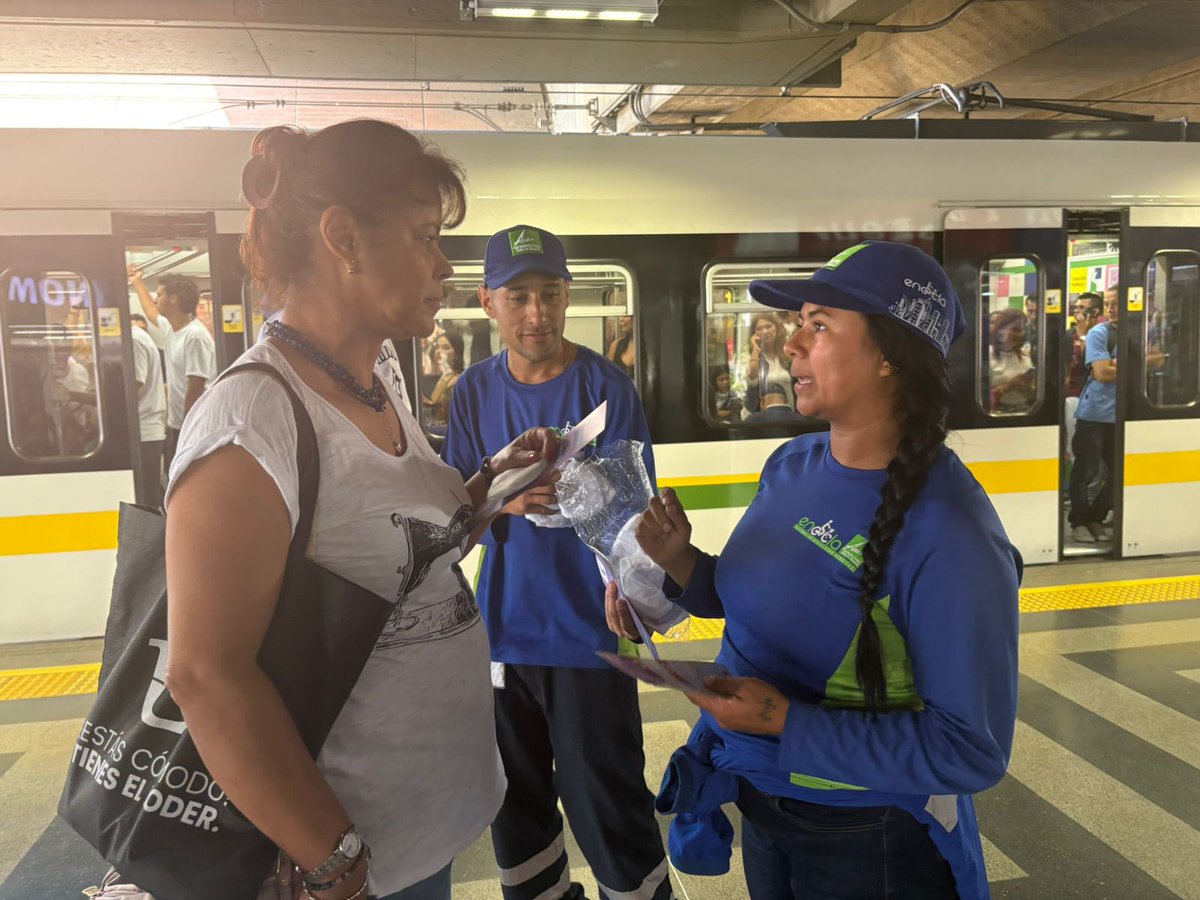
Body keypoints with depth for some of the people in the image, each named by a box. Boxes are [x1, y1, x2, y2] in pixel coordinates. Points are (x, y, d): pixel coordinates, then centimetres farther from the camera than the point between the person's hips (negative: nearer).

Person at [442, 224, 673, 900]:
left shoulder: (606, 384, -9)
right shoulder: (475, 391, 2)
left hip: (587, 633, -4)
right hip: (504, 629, 5)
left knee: (607, 811, 4)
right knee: (516, 802, 20)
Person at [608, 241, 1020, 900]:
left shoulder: (947, 534, -28)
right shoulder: (790, 465, -6)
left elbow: (971, 749, -25)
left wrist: (786, 722, -28)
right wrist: (680, 563, -11)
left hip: (865, 843, -6)